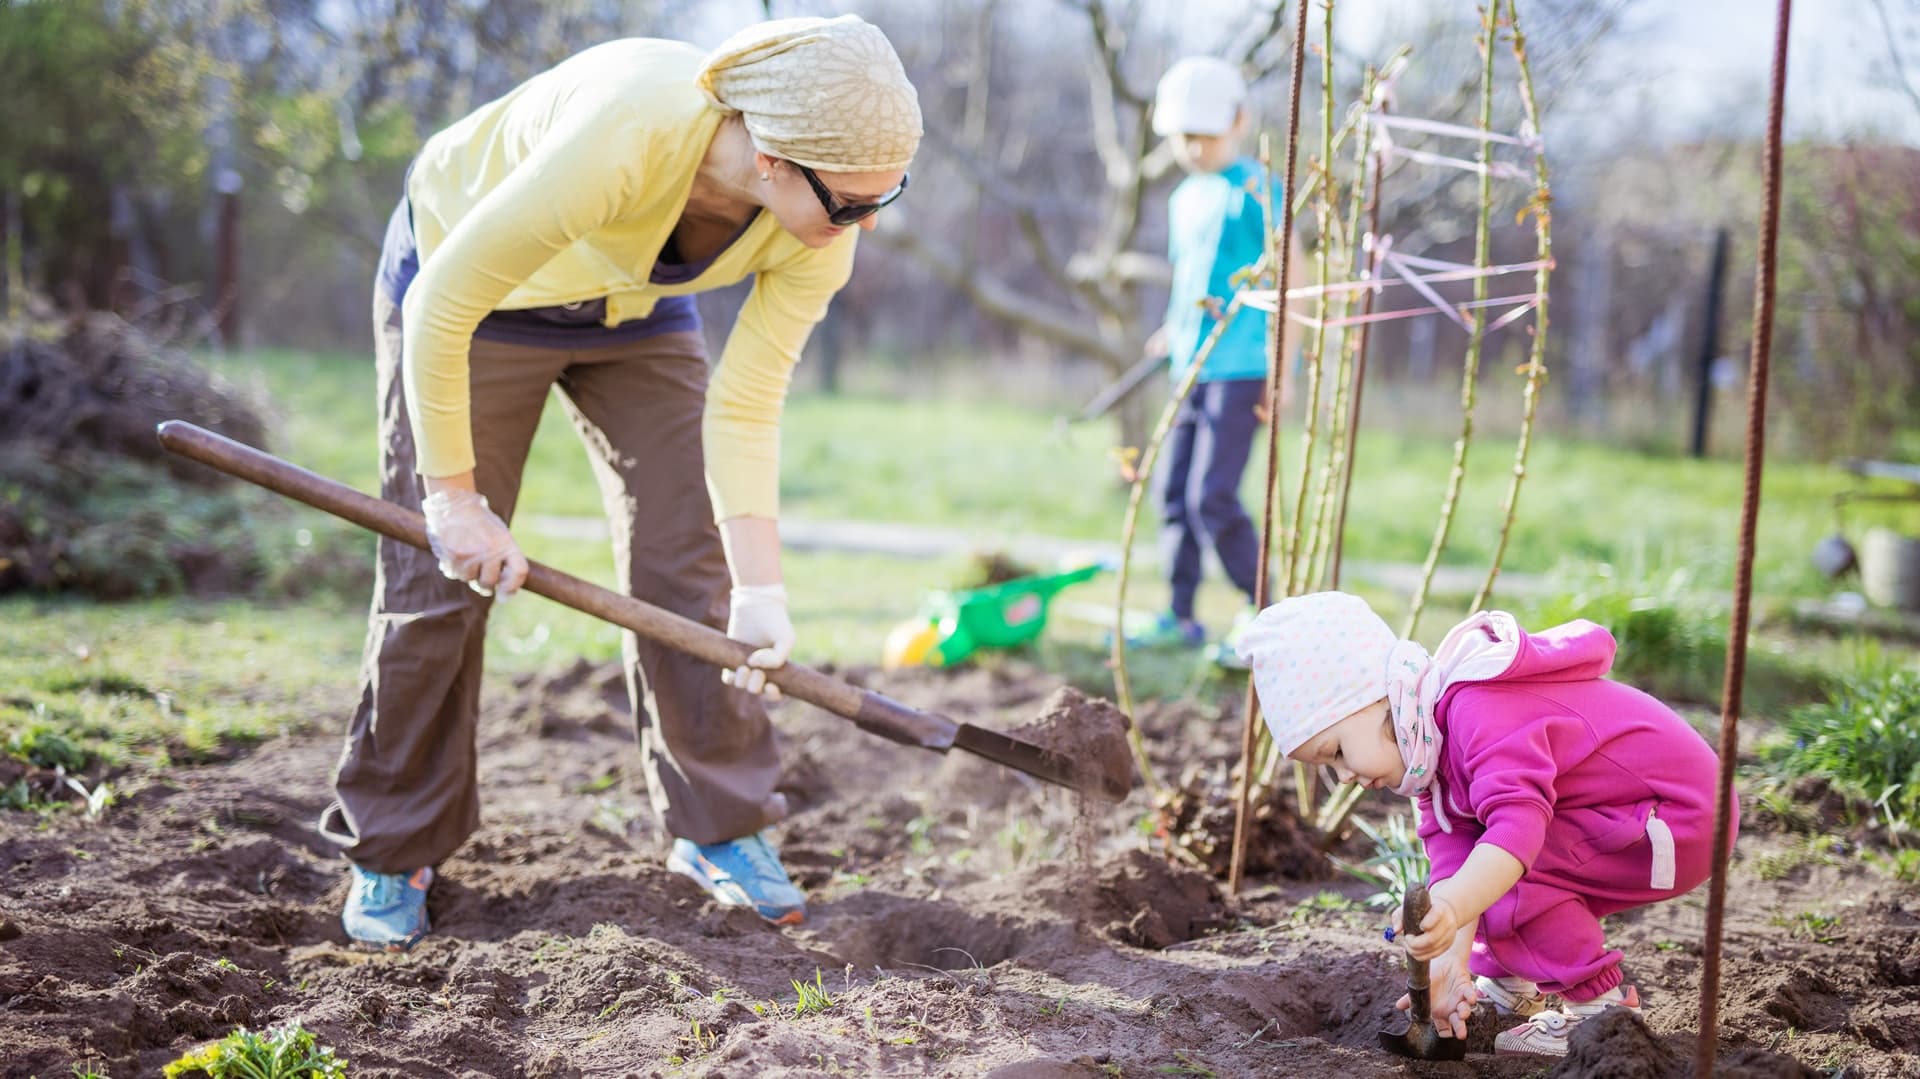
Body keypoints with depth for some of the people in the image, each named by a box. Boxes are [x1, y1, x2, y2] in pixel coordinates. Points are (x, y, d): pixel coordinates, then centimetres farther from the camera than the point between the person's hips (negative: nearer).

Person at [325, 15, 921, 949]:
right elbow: (443, 308, -33)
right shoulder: (624, 134, -44)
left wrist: (759, 591, -27)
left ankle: (721, 828, 12)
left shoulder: (817, 234, -26)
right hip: (464, 273, -4)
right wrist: (454, 496, -25)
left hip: (635, 305, 5)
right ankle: (388, 854, 11)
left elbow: (744, 409, -18)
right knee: (443, 572, -4)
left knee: (686, 557, -2)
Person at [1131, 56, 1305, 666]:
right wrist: (1172, 331, 10)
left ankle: (1260, 612, 2)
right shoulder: (1184, 199, 15)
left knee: (1213, 498, -12)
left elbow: (1291, 278, -9)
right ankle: (1180, 617, 18)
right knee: (1174, 491, 8)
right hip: (1191, 366, 8)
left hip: (1241, 369, -8)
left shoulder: (1255, 191, -8)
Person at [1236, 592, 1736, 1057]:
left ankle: (1601, 1004, -11)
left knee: (1505, 867, -22)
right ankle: (1511, 982, 16)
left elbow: (1519, 821, -43)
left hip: (1681, 820, -10)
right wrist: (1452, 961, -18)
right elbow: (1451, 853, -5)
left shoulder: (1482, 713, -28)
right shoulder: (1433, 740, 4)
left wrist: (1452, 911, -56)